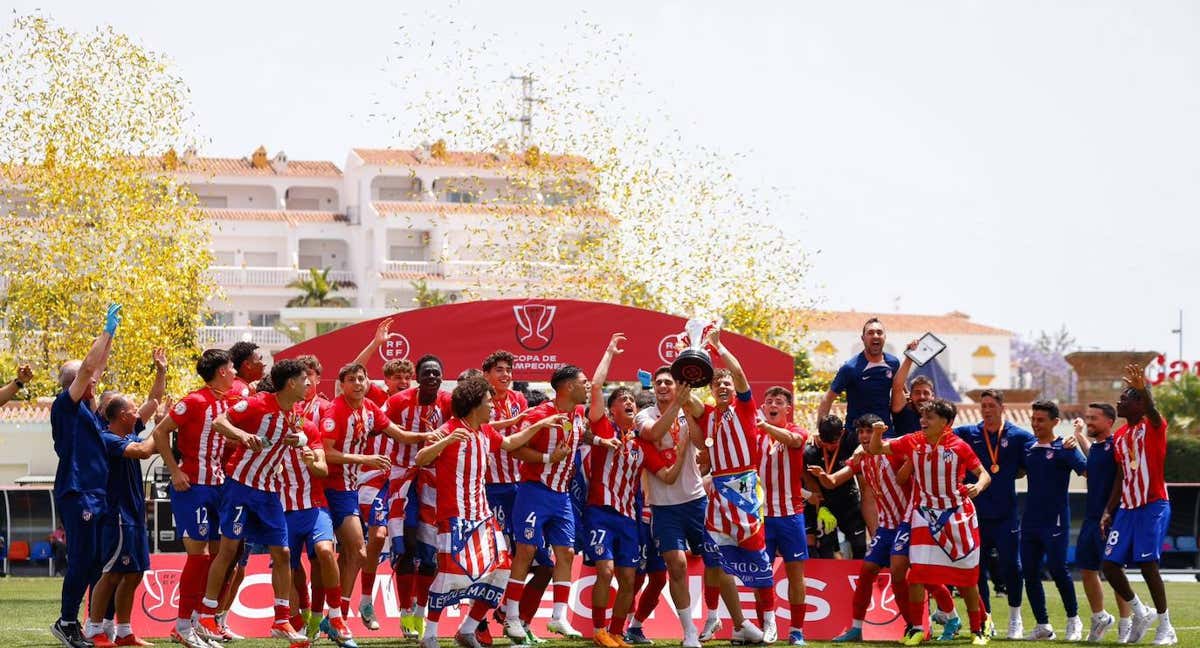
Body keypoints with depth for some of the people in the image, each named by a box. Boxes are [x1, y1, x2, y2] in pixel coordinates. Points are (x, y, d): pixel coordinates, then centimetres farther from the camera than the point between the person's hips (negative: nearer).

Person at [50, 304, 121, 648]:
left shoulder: (87, 410, 16)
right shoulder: (65, 405, -6)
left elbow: (97, 367, 26)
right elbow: (87, 366, -14)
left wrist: (110, 334, 22)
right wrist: (107, 331, -9)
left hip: (96, 495, 9)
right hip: (77, 493, -9)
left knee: (97, 561, 9)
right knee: (82, 561, -8)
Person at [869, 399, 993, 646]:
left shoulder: (959, 446, -8)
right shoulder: (912, 442, -2)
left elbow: (983, 474, -3)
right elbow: (876, 449, 4)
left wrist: (978, 486, -26)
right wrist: (877, 432, -16)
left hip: (957, 516, -1)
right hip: (924, 515, 2)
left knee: (966, 574, 4)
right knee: (917, 571, -10)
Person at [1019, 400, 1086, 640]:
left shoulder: (1064, 449, -5)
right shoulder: (1029, 450, 13)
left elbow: (1087, 470, -16)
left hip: (1055, 520, -6)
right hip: (1030, 520, 6)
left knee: (1057, 569, -11)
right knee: (1030, 573, 4)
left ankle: (1073, 619, 6)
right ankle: (1043, 625, 14)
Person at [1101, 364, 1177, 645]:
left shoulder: (1153, 427, -7)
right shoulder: (1120, 436, 14)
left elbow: (1152, 411, -32)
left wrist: (1141, 389, -52)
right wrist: (1108, 512, 13)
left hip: (1153, 506, -7)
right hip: (1127, 507, 7)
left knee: (1147, 564, -13)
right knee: (1110, 564, 1)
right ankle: (1140, 613, 20)